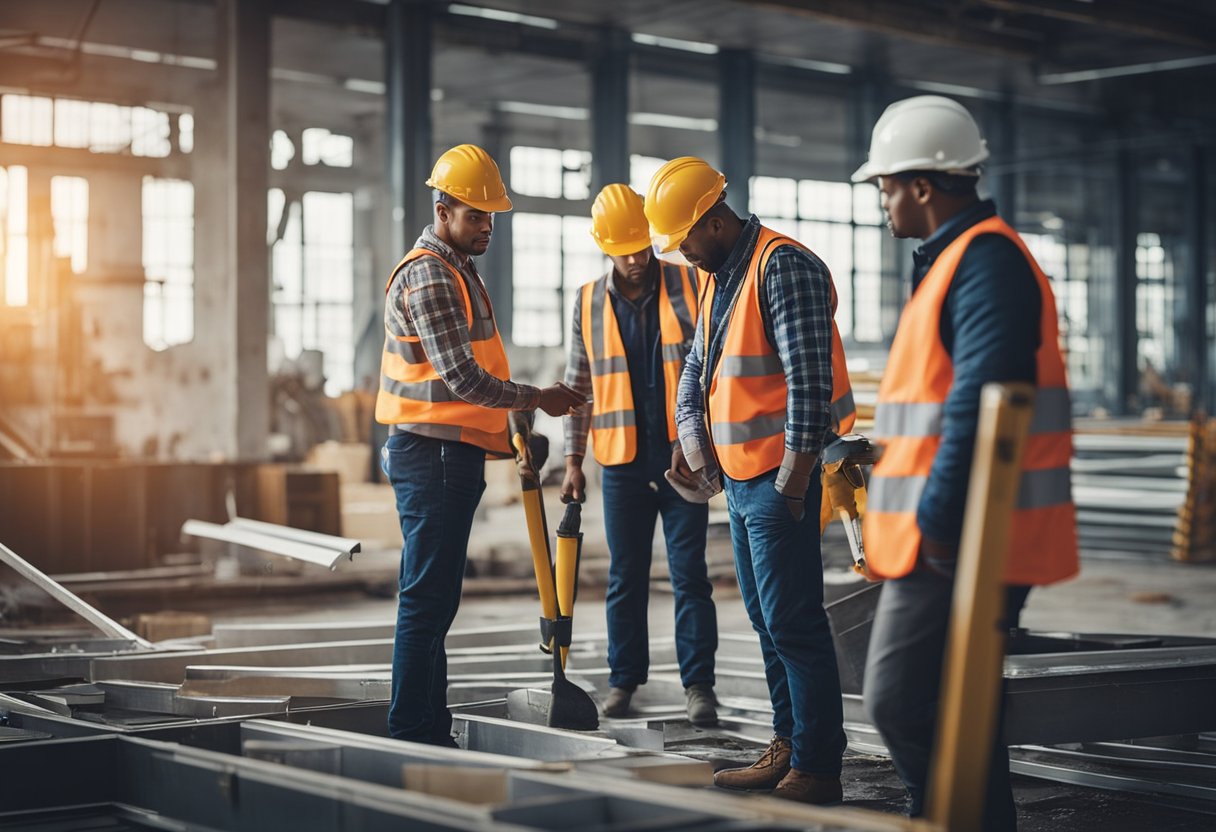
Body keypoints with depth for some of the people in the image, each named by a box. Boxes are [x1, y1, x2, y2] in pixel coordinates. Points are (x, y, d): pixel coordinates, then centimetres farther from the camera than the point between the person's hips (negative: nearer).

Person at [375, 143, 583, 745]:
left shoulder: (456, 271, 20)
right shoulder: (427, 275, -14)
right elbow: (461, 377, -20)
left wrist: (496, 432, 18)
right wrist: (536, 399, -10)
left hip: (452, 454, 11)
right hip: (433, 454, -11)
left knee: (435, 600, 12)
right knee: (427, 600, -9)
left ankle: (429, 734, 18)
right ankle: (412, 734, -6)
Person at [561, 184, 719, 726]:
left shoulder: (690, 286, 0)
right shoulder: (589, 303, 6)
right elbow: (579, 385, 10)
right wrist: (573, 462, 7)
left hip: (684, 457, -2)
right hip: (622, 462, 2)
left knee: (689, 575, -1)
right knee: (625, 578, 8)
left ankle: (698, 685, 4)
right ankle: (624, 680, 18)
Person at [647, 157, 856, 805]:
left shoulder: (782, 266, -15)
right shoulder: (718, 277, 16)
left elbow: (810, 381, -20)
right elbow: (697, 366, 24)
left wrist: (792, 483, -19)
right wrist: (689, 442, 9)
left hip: (778, 477, -10)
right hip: (738, 476, 10)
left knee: (793, 623, -7)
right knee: (767, 622, 15)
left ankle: (817, 770, -1)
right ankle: (786, 750, 24)